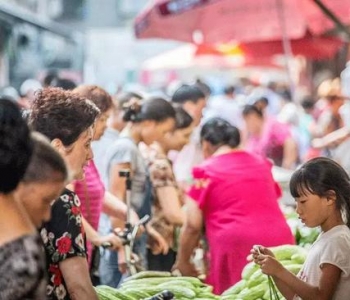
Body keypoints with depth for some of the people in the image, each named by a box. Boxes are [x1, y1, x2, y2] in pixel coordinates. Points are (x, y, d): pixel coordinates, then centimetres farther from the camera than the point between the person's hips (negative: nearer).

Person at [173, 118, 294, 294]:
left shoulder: (206, 171, 4)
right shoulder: (261, 163, 19)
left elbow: (193, 225, 1)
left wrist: (182, 262, 14)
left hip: (236, 246, -5)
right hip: (279, 240, 5)